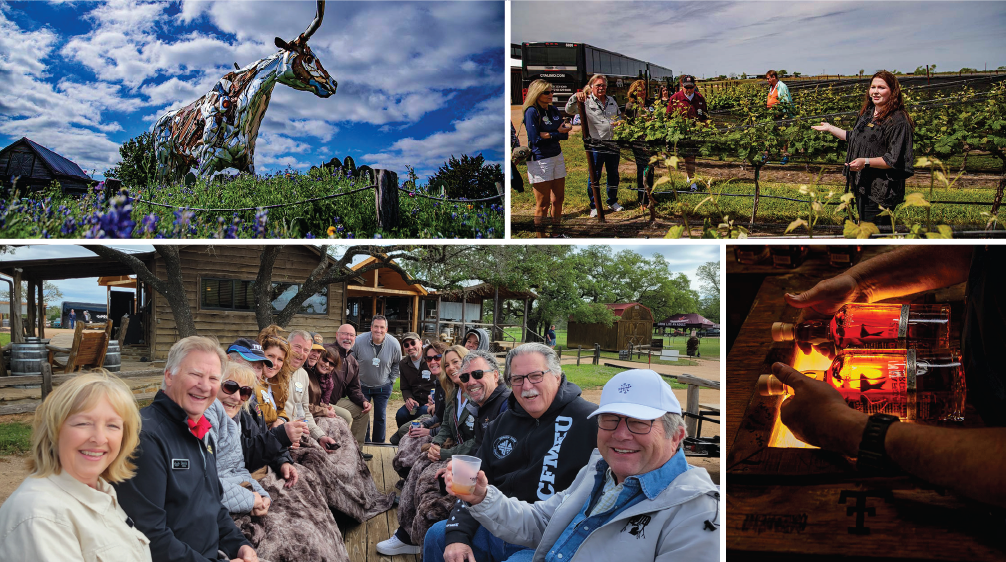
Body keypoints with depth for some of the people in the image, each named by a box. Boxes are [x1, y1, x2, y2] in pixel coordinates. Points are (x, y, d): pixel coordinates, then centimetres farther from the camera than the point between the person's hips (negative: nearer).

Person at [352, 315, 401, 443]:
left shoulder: (394, 344, -13)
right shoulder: (359, 341, -17)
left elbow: (397, 363, 8)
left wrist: (392, 380, 4)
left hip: (383, 387, 1)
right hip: (362, 385, -1)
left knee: (380, 417, 4)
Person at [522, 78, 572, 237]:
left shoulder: (553, 109, 10)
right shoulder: (531, 112, -11)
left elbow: (566, 132, 4)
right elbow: (535, 139, -16)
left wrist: (547, 135, -16)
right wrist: (557, 134, -8)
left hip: (557, 156, 7)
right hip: (540, 160, -7)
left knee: (558, 199, 13)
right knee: (543, 204, -2)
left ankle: (556, 234, 26)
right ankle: (540, 237, 7)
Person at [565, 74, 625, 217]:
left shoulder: (611, 101, 14)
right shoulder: (586, 102, -4)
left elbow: (619, 116, 27)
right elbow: (569, 110, -15)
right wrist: (575, 98, -30)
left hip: (613, 143, 5)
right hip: (596, 145, -5)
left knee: (613, 174, 14)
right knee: (595, 176, 0)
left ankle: (612, 202, 29)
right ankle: (594, 206, 10)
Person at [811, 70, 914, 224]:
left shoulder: (898, 121, -15)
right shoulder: (868, 113, 13)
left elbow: (895, 160, -19)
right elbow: (854, 137, 28)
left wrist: (866, 162, -29)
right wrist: (830, 128, 30)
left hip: (880, 192, -9)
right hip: (862, 184, 9)